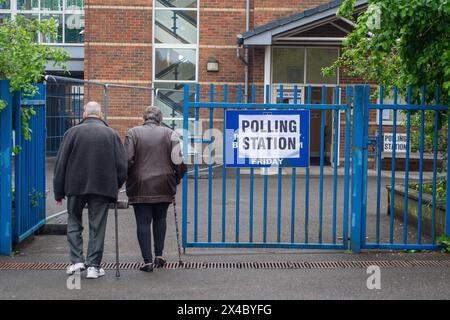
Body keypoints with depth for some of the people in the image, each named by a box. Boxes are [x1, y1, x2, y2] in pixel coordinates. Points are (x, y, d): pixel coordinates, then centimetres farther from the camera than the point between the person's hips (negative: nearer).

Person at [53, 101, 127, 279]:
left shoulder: (73, 132, 0)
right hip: (103, 188, 0)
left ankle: (77, 261, 7)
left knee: (74, 222, 16)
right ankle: (93, 266, 7)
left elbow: (60, 164, 0)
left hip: (76, 186, 0)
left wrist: (58, 192, 6)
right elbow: (122, 165, 1)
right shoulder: (112, 134, 2)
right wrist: (115, 187, 15)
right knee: (97, 226, 7)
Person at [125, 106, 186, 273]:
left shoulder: (133, 133, 0)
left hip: (140, 187, -1)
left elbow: (128, 159, -8)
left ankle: (147, 261, 1)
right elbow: (177, 160, -1)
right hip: (163, 186, 2)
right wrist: (176, 179, 12)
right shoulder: (169, 134, 2)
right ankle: (159, 255, 17)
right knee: (160, 219, 19)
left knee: (143, 222, 3)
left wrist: (124, 178, 4)